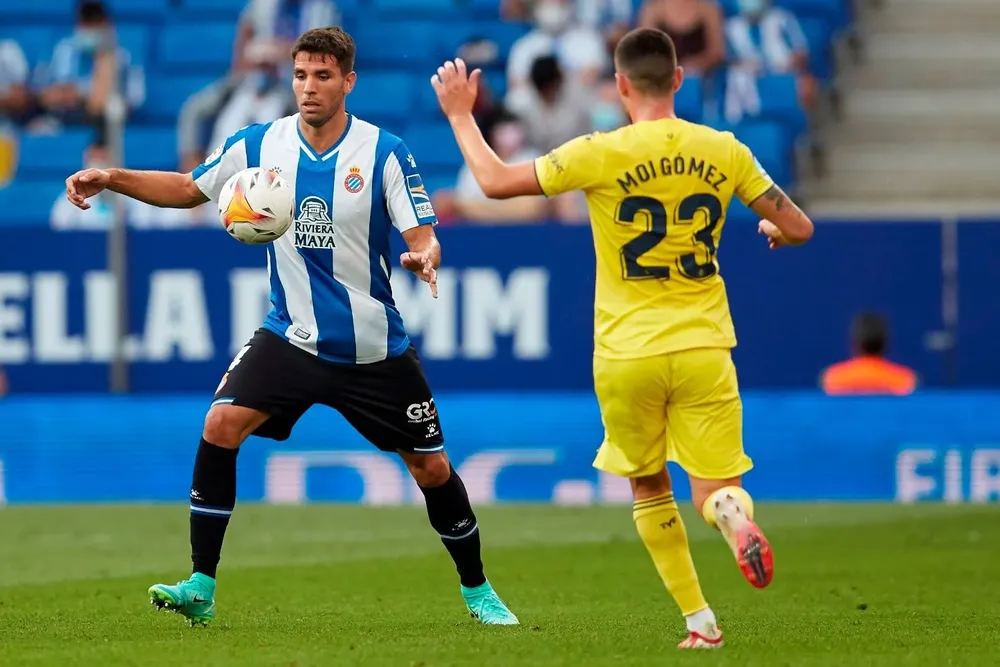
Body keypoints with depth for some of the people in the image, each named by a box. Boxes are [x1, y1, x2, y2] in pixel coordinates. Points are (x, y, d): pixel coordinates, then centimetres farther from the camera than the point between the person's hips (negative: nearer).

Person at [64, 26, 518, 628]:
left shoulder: (385, 153, -11)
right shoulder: (259, 145, -3)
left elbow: (424, 238, -13)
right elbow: (188, 189, 10)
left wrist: (424, 257, -38)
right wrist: (111, 179, -4)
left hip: (376, 347, -1)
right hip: (291, 336, 1)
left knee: (432, 468, 3)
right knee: (222, 425, -20)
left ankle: (477, 590, 26)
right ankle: (201, 588, -14)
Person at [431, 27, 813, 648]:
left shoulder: (602, 154, -9)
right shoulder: (724, 151, 1)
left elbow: (496, 181, -4)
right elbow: (799, 228, 6)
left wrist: (460, 113, 10)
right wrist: (774, 230, 30)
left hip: (628, 353, -1)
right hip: (703, 345, 1)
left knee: (649, 490, 18)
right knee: (713, 488, 3)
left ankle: (701, 621, 11)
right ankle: (736, 517, -34)